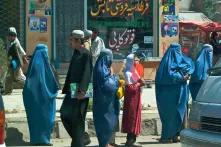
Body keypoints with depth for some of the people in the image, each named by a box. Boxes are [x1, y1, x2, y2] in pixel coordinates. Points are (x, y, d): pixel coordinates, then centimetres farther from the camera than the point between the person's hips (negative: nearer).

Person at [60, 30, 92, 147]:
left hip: (80, 93, -9)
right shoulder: (75, 53, 12)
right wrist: (66, 89, 17)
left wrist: (82, 90, -29)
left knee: (77, 118, -3)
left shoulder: (86, 54, -13)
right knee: (65, 115, 10)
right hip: (72, 90, 9)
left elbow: (86, 73, -20)